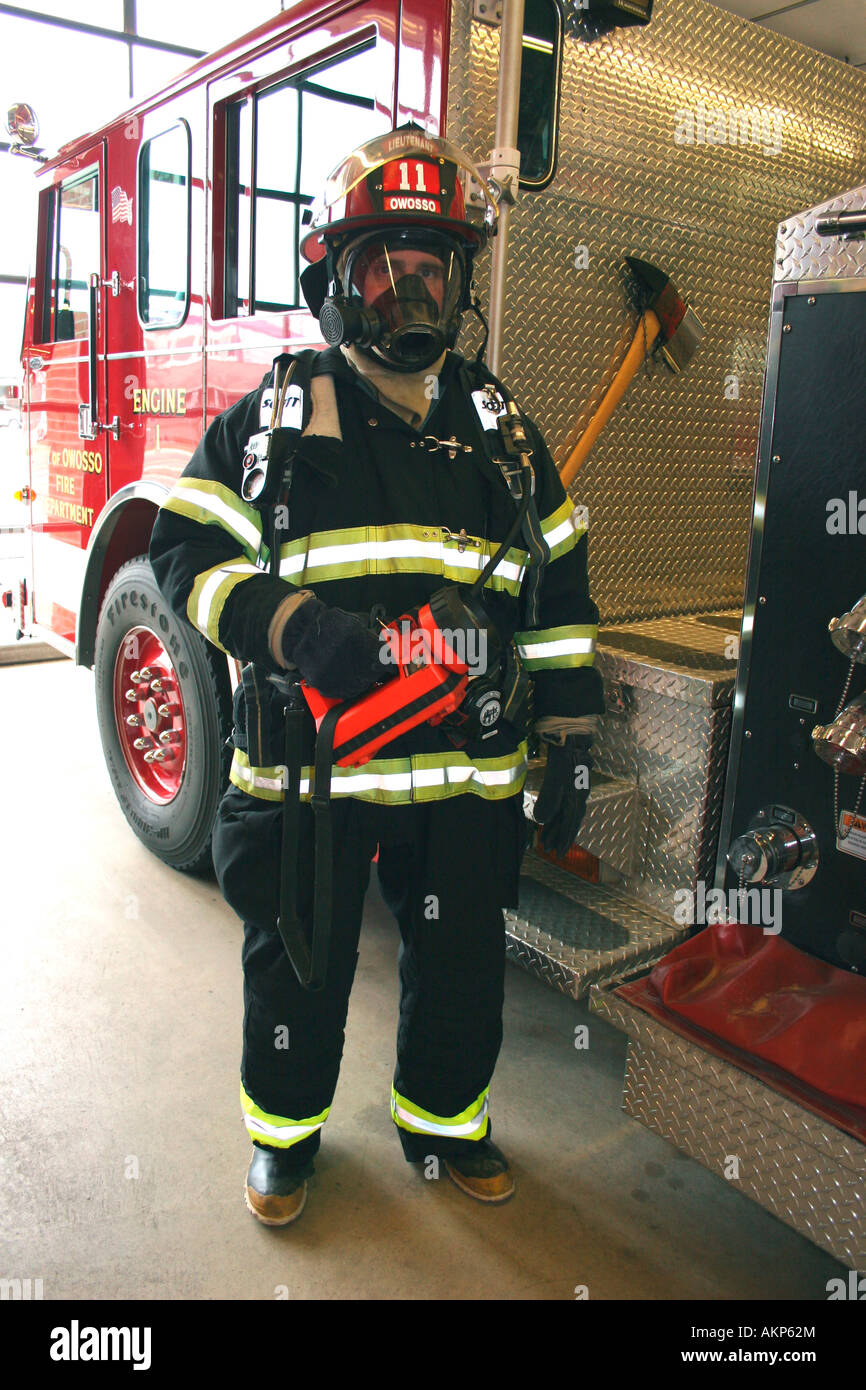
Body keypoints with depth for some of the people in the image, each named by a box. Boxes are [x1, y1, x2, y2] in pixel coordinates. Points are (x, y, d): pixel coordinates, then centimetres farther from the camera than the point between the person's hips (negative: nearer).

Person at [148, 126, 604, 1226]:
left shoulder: (499, 429, 8)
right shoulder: (273, 414, -1)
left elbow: (558, 592, 9)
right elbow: (186, 549, -5)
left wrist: (571, 741, 6)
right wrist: (287, 626, -23)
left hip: (467, 775, 3)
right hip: (306, 766, -2)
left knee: (460, 966, 16)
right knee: (298, 967, 14)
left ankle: (445, 1119, 43)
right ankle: (286, 1130, 41)